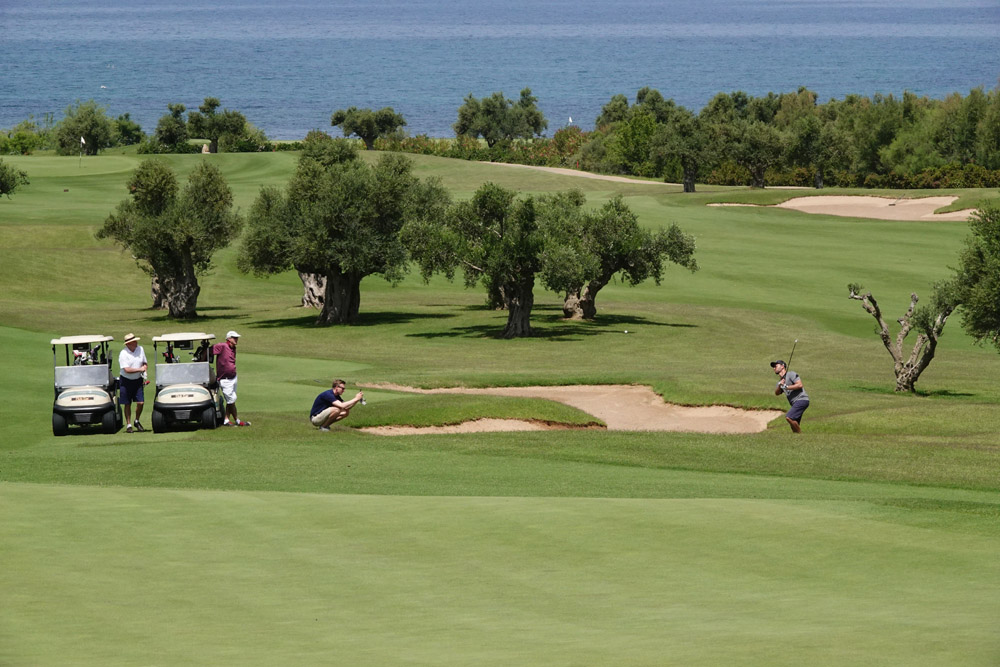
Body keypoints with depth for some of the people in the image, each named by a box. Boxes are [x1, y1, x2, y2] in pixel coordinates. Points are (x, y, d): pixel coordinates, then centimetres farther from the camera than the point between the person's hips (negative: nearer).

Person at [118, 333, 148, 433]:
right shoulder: (123, 354, -15)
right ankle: (128, 425, 12)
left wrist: (144, 373, -3)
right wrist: (140, 369, -16)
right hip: (126, 381, -4)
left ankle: (137, 421, 17)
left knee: (140, 402, -5)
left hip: (138, 380, 4)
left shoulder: (140, 349, 2)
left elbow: (145, 364, 14)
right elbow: (127, 369, -22)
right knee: (127, 404, 1)